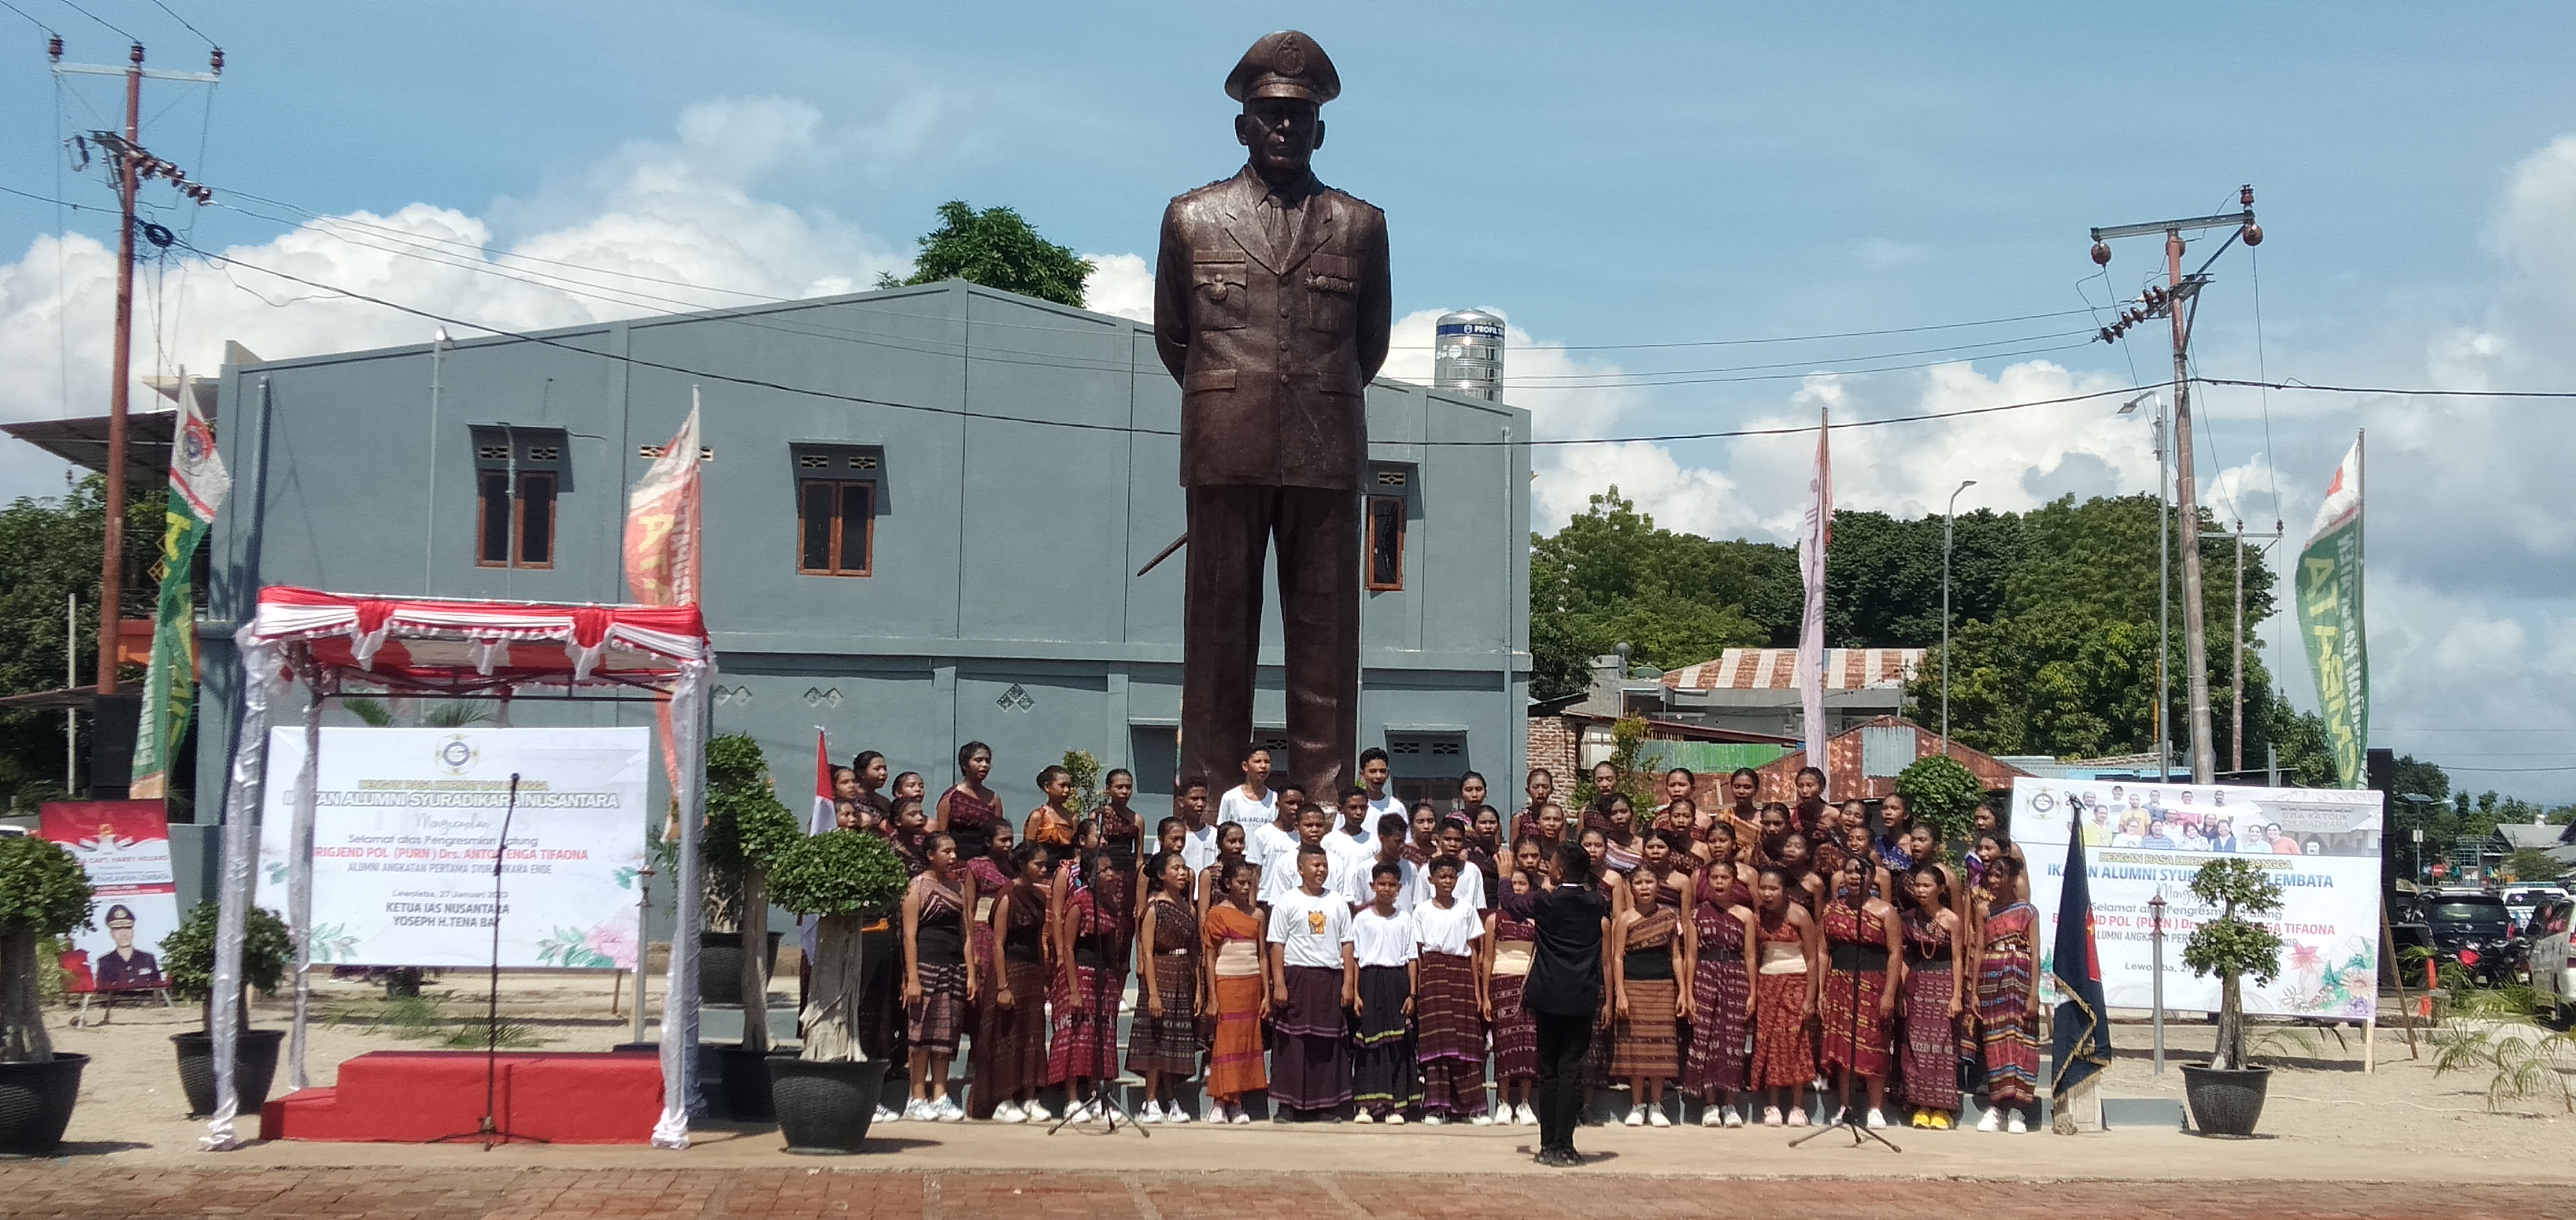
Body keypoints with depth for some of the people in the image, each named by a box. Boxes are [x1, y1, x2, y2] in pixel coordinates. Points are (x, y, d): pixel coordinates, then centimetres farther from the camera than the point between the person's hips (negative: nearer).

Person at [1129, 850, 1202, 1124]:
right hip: (1161, 977, -6)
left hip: (1185, 981, 6)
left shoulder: (1187, 908, 12)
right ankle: (1151, 1104, 1)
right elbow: (1147, 953, -12)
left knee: (1178, 1042, 7)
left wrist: (1199, 989, 8)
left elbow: (1194, 953, 13)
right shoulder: (1154, 908, -7)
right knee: (1157, 1041, -4)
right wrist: (1153, 993, -18)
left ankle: (1172, 1103, 11)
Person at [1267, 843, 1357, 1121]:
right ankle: (1287, 1106, 0)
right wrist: (1279, 984, -10)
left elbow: (1347, 945, 10)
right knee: (1293, 1041, -4)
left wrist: (1348, 983, 2)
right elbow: (1277, 945, -2)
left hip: (1331, 978, 3)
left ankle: (1324, 1105, 8)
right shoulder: (1287, 902, 2)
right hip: (1297, 976, -3)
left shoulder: (1337, 903, 11)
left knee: (1329, 1042, 3)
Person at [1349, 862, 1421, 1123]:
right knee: (1369, 1041, -4)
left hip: (1398, 979, 1)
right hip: (1371, 980, -1)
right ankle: (1366, 1104, -2)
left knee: (1398, 1043, -1)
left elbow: (1412, 959, 7)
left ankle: (1394, 1106, 2)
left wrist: (1411, 994, -1)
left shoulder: (1405, 919, 8)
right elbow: (1354, 959, 4)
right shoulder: (1362, 918, 5)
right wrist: (1355, 993, -5)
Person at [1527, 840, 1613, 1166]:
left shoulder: (1546, 901, -5)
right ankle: (1565, 1146, -4)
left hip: (1548, 995, -2)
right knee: (1572, 1070, 1)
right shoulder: (1597, 903, 3)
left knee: (1548, 1070, 7)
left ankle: (1550, 1145, 7)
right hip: (1583, 998, 2)